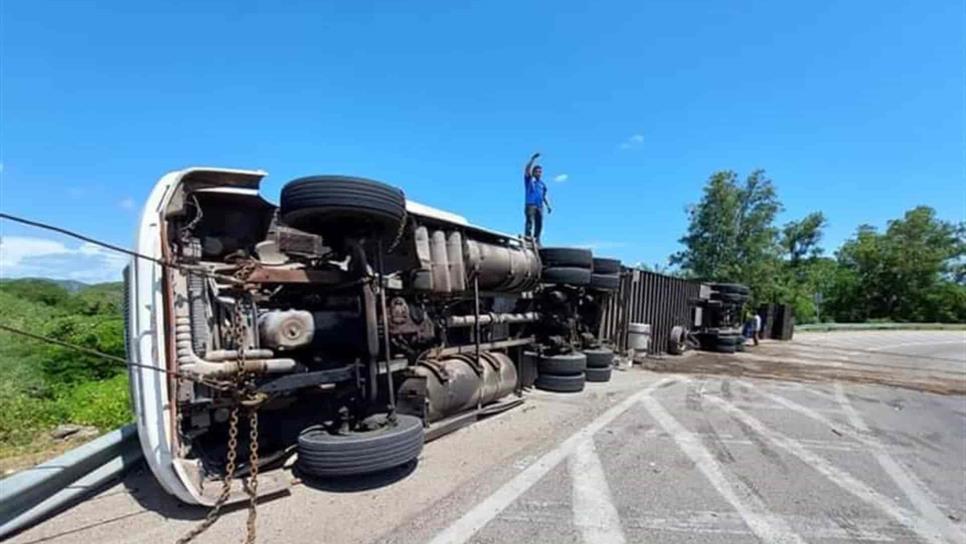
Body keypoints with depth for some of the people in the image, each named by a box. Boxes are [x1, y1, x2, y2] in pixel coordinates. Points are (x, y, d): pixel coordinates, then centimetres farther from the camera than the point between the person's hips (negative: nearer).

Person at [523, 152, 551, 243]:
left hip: (539, 206, 6)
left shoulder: (542, 184, 21)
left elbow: (544, 196, 24)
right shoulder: (529, 179, 7)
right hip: (530, 205, -6)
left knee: (539, 224, 3)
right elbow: (527, 169, -9)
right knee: (530, 222, -14)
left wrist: (548, 206, 14)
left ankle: (536, 241, 8)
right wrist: (533, 159, -18)